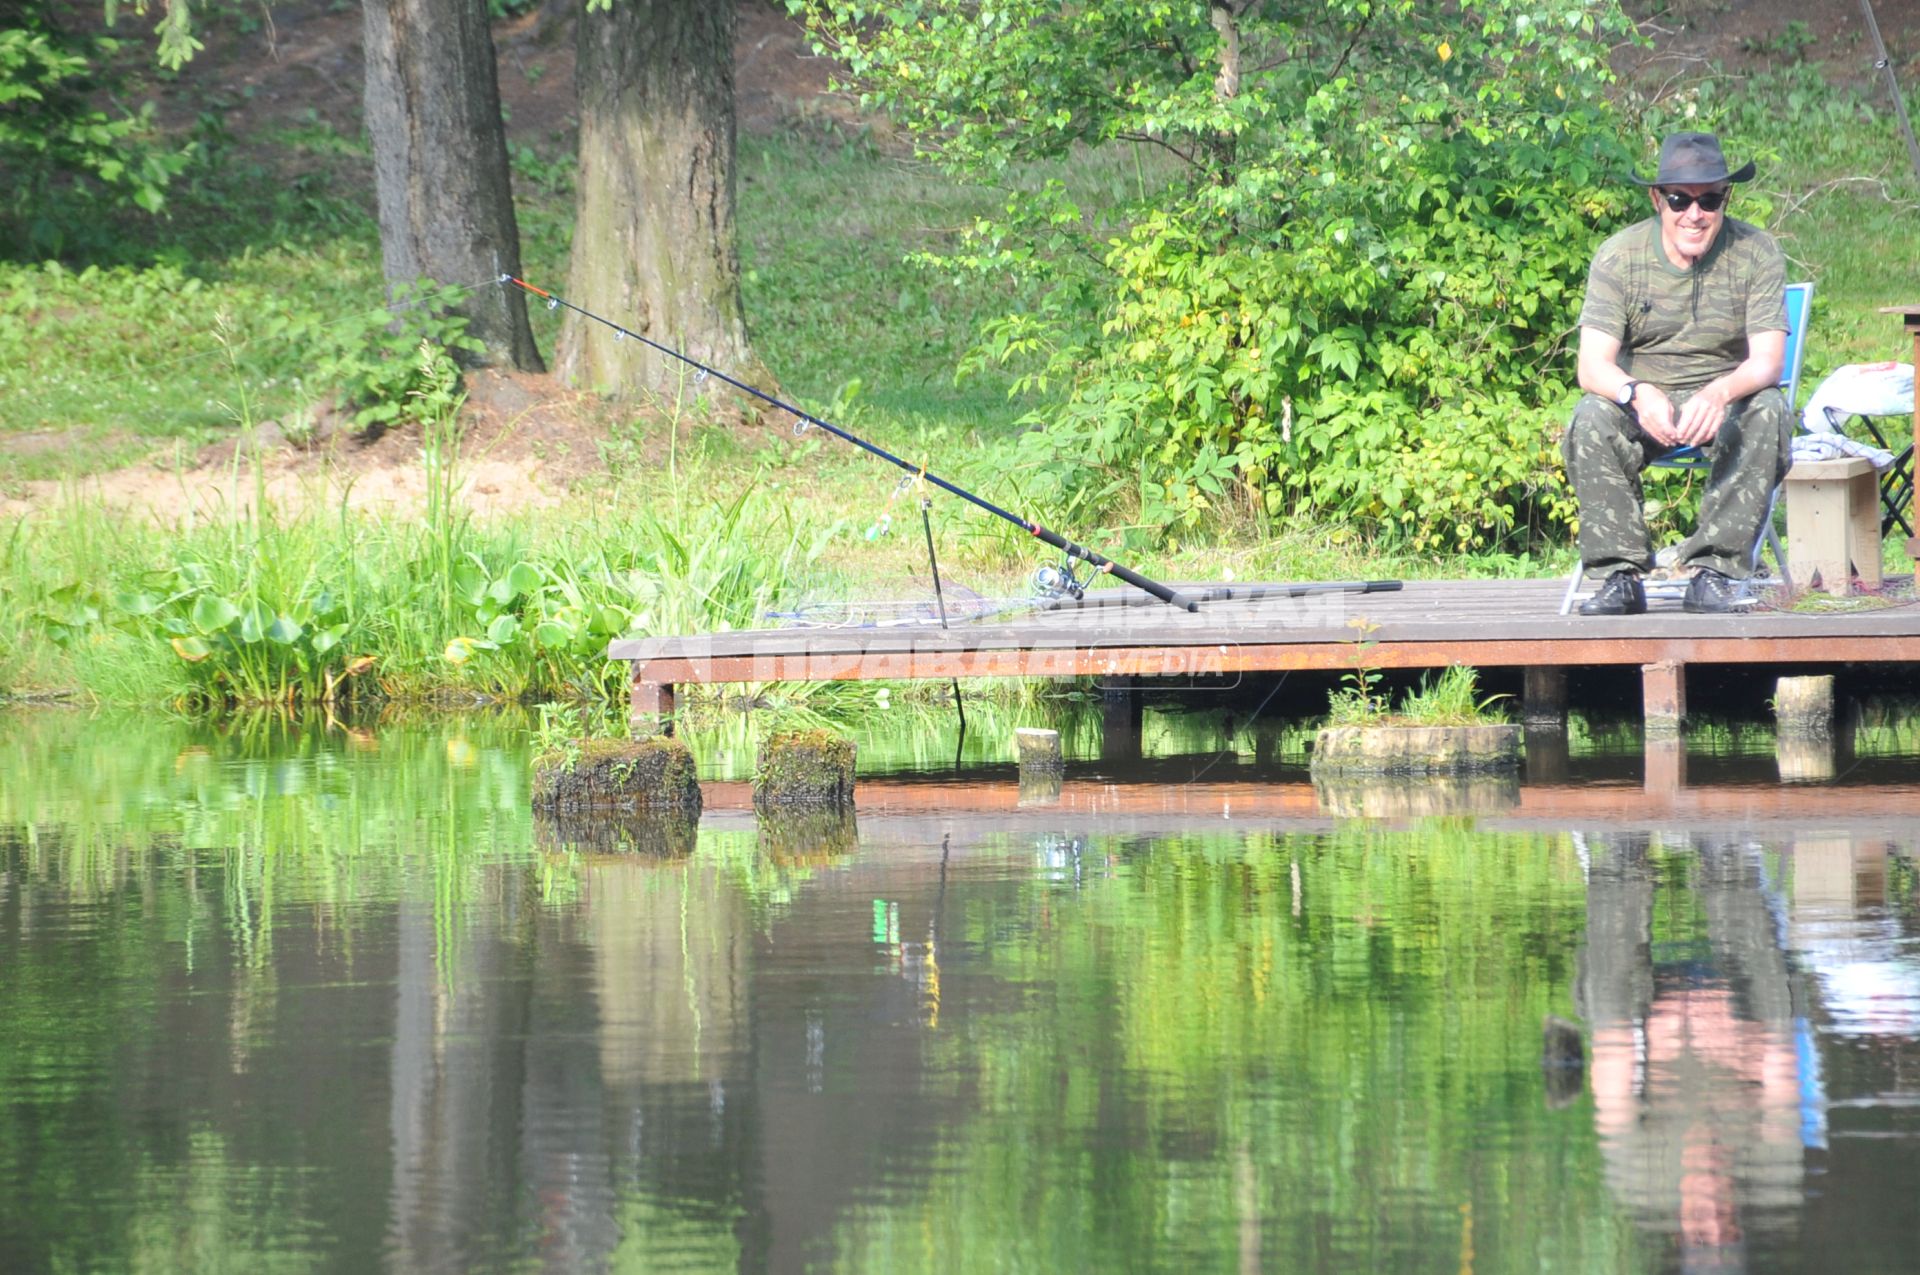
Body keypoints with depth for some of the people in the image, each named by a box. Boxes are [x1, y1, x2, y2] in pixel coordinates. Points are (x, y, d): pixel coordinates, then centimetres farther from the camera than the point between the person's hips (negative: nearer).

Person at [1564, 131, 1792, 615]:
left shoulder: (1756, 253, -9)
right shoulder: (1619, 256, -8)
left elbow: (1767, 360, -17)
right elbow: (1593, 365, -16)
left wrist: (1720, 393, -41)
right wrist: (1638, 394, -41)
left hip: (1727, 401, 0)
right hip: (1645, 409, 0)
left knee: (1769, 412, -33)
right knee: (1592, 418, -31)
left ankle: (1714, 573, -31)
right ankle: (1621, 576, -30)